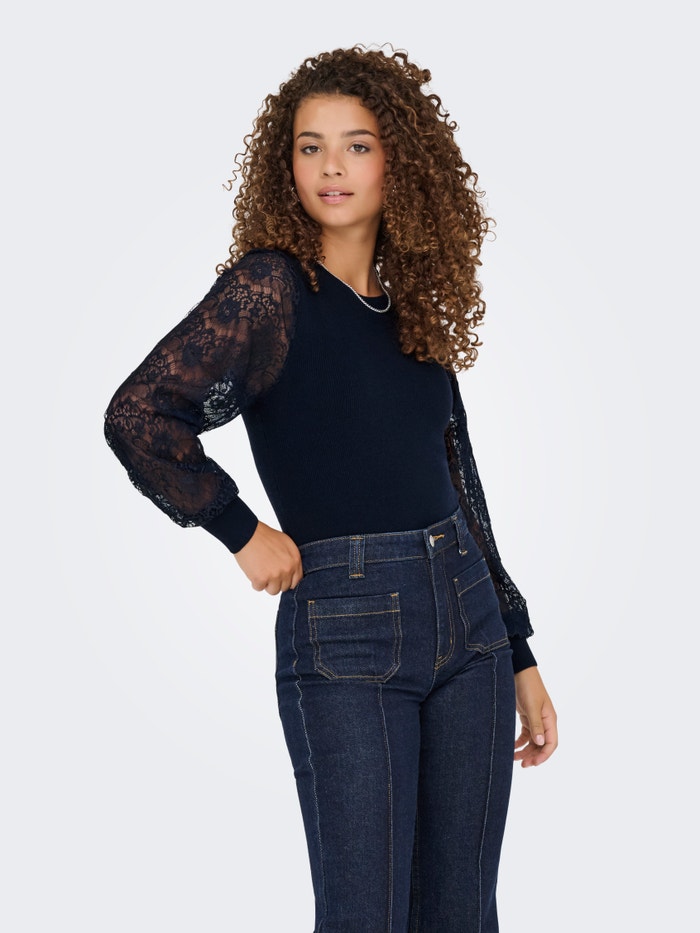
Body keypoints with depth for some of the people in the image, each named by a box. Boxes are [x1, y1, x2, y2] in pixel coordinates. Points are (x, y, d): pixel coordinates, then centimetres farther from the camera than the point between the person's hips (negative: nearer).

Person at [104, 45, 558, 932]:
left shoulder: (416, 307, 12)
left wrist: (520, 658, 16)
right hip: (343, 633, -6)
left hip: (467, 617, 6)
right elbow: (137, 417, -18)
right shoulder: (269, 286, -7)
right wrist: (243, 533, -10)